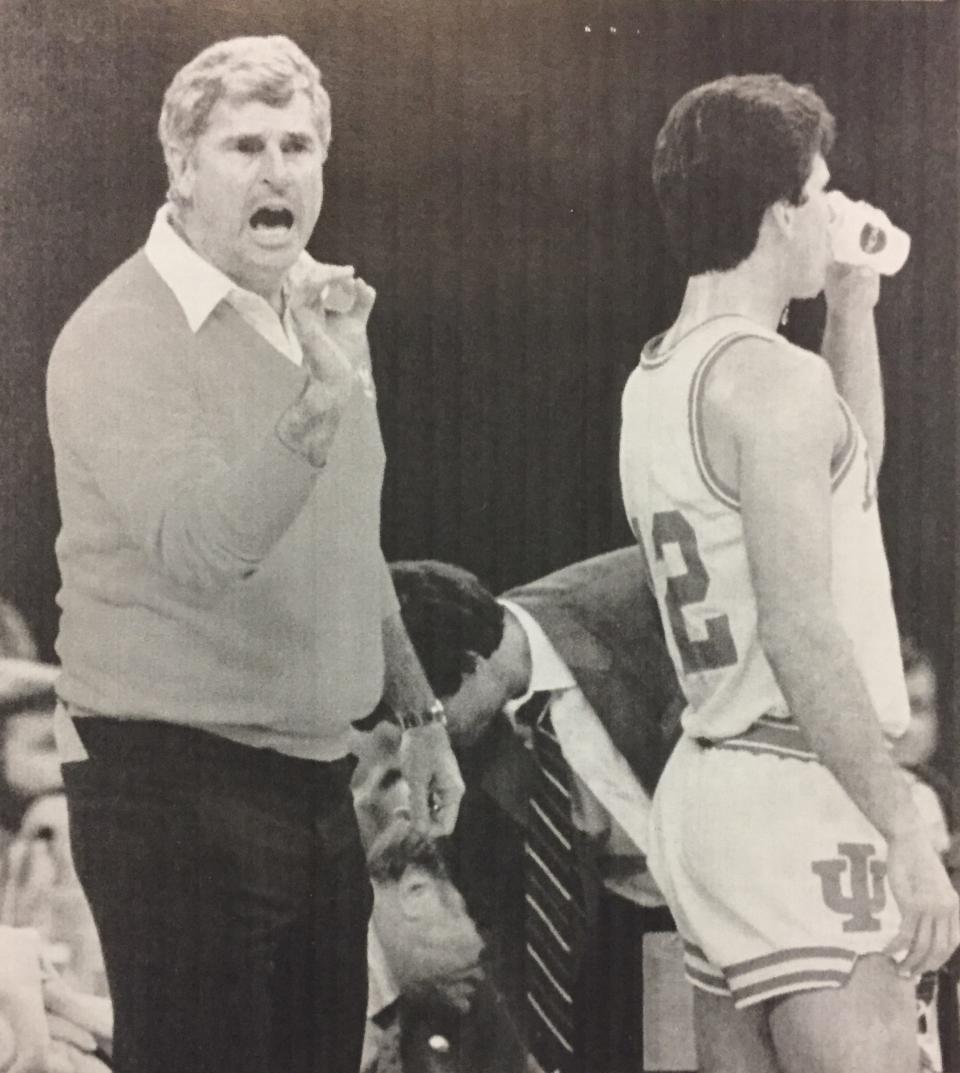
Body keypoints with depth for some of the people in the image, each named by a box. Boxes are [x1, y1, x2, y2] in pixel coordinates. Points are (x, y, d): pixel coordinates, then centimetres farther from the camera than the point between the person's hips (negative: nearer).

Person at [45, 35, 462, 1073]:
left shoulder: (318, 308, 9)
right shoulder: (120, 336, -14)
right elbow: (200, 549, -28)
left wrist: (417, 709, 22)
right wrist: (324, 397, -37)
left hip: (314, 776, 7)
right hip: (178, 784, -7)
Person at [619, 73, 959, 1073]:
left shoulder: (657, 380, 14)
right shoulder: (773, 377, -15)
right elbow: (801, 635, -21)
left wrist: (852, 310, 23)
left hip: (709, 783, 10)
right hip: (799, 799, -10)